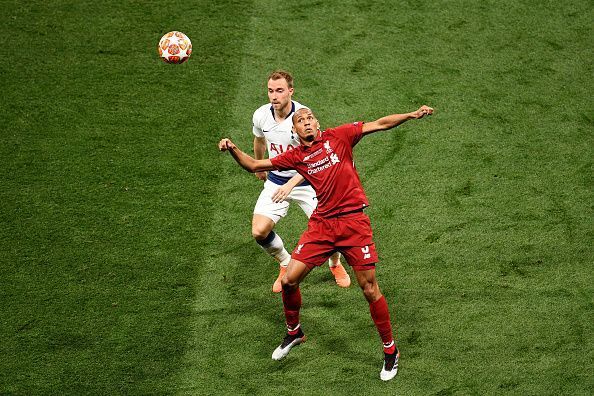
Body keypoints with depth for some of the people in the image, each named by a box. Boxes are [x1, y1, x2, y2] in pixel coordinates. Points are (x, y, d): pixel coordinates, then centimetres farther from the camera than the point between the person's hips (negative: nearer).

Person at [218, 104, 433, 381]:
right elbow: (254, 166, 11)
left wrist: (412, 115, -9)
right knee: (289, 280, 0)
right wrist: (233, 150, -6)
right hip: (321, 224, 3)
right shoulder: (296, 157, 9)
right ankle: (294, 332, 27)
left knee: (369, 289, -2)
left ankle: (390, 350, 15)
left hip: (353, 222, -3)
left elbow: (380, 124, 2)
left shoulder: (338, 136, 2)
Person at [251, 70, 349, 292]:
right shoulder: (261, 115, -9)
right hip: (275, 181, 3)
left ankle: (335, 265, 26)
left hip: (306, 181, -3)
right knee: (259, 231, -12)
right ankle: (286, 265, 18)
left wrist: (290, 184, -37)